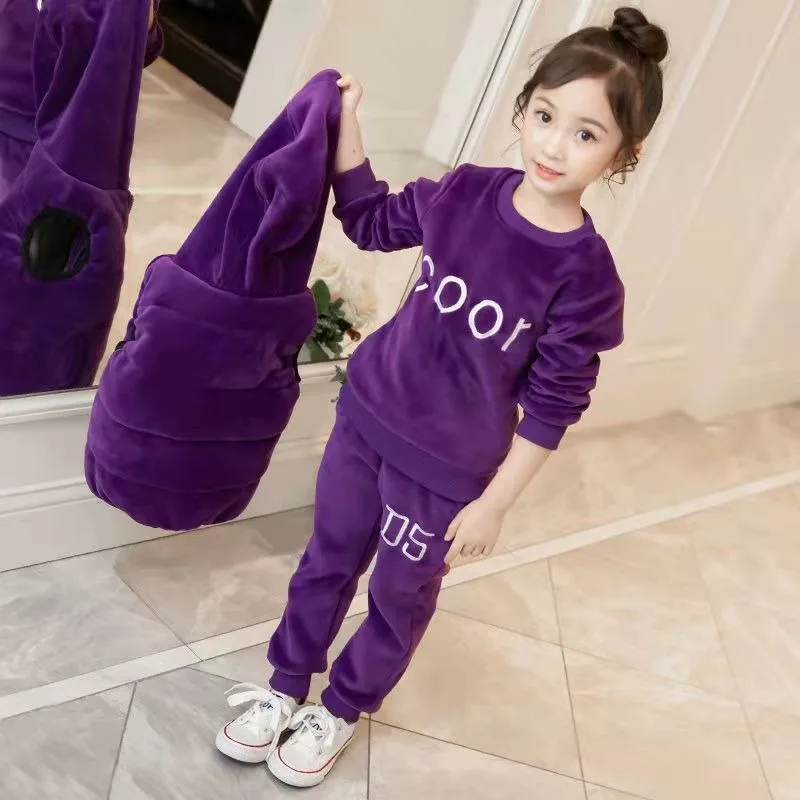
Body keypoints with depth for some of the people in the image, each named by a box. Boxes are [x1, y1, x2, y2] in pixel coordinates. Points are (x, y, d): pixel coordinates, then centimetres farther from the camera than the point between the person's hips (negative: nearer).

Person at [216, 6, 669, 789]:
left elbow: (552, 407, -14)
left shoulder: (585, 277, -22)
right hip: (366, 411, 4)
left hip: (447, 469, -4)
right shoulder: (465, 192, -11)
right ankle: (286, 687, 44)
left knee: (400, 597, 18)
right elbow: (372, 220, 8)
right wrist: (344, 125, -1)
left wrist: (494, 503, -9)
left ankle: (343, 709, 44)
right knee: (327, 560, 21)